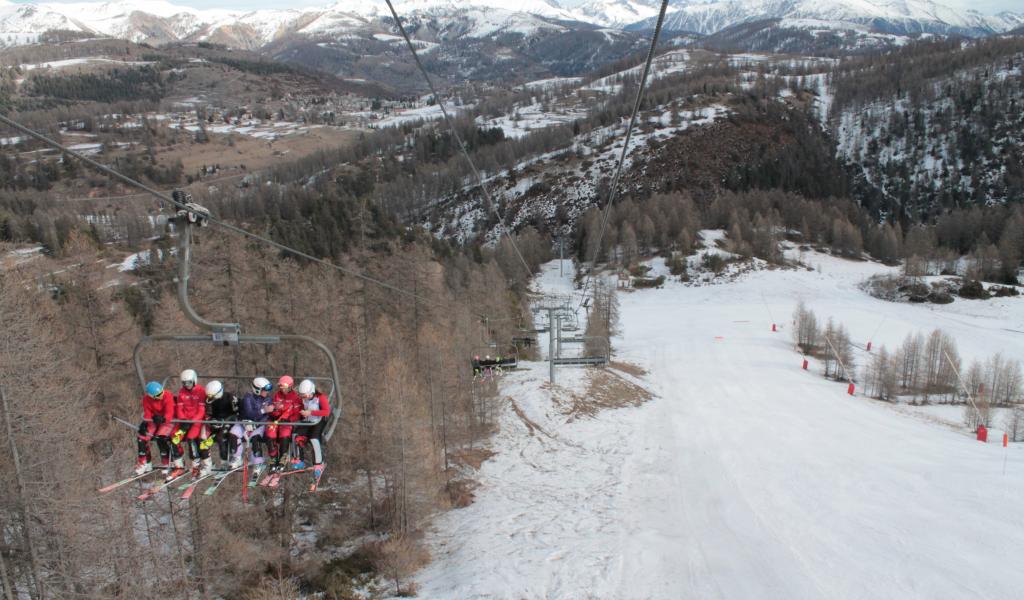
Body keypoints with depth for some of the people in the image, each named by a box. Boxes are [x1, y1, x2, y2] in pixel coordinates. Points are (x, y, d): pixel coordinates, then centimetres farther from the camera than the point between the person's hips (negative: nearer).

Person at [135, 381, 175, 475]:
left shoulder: (167, 396, -27)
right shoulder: (146, 398, -12)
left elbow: (169, 414, -28)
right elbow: (147, 413, -6)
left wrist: (162, 419, -47)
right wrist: (144, 423, -23)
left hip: (168, 420, -5)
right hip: (154, 420, 5)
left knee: (160, 437, -27)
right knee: (142, 437, -9)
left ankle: (166, 464, -12)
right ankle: (144, 463, 9)